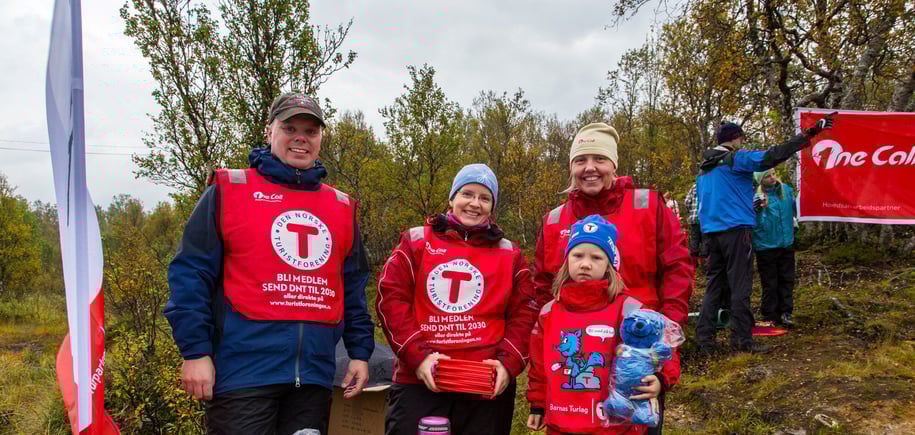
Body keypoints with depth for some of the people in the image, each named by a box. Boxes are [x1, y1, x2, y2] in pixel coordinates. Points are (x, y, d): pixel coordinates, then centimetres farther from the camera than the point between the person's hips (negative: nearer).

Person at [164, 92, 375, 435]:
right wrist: (195, 351, -9)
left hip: (315, 376, 5)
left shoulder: (341, 206, 15)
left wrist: (360, 352, 12)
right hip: (243, 373, -4)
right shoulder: (229, 190, 2)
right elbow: (190, 274, -3)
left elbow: (354, 289, 18)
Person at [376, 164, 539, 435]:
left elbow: (524, 315, 7)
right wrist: (417, 355, -11)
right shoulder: (416, 242, 8)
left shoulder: (509, 255, 12)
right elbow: (392, 298, 0)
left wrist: (509, 362, -9)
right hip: (418, 381, -1)